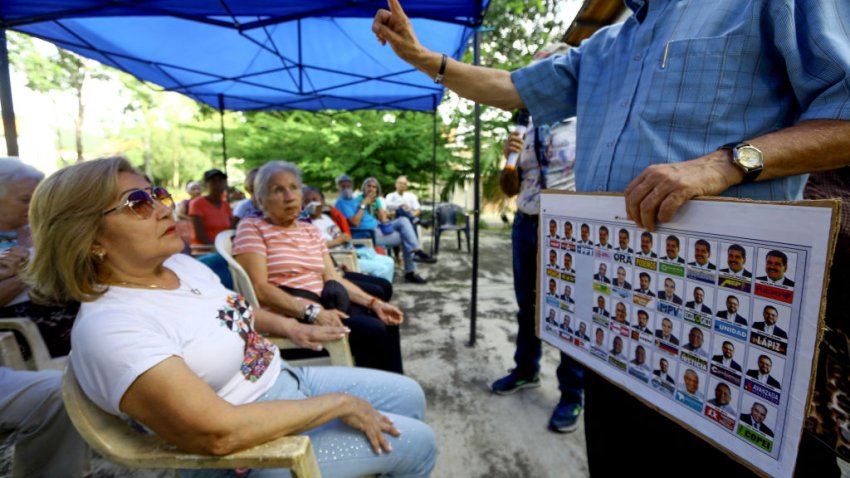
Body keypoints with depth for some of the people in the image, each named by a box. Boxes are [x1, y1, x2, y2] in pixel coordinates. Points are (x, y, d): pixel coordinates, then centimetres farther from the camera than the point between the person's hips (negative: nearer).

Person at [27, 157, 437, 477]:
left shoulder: (180, 263, 0)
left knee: (408, 395, 15)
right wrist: (339, 402, -24)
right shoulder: (110, 327, -27)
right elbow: (218, 434, -32)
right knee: (416, 442, -2)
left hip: (286, 380, 8)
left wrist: (289, 327, 3)